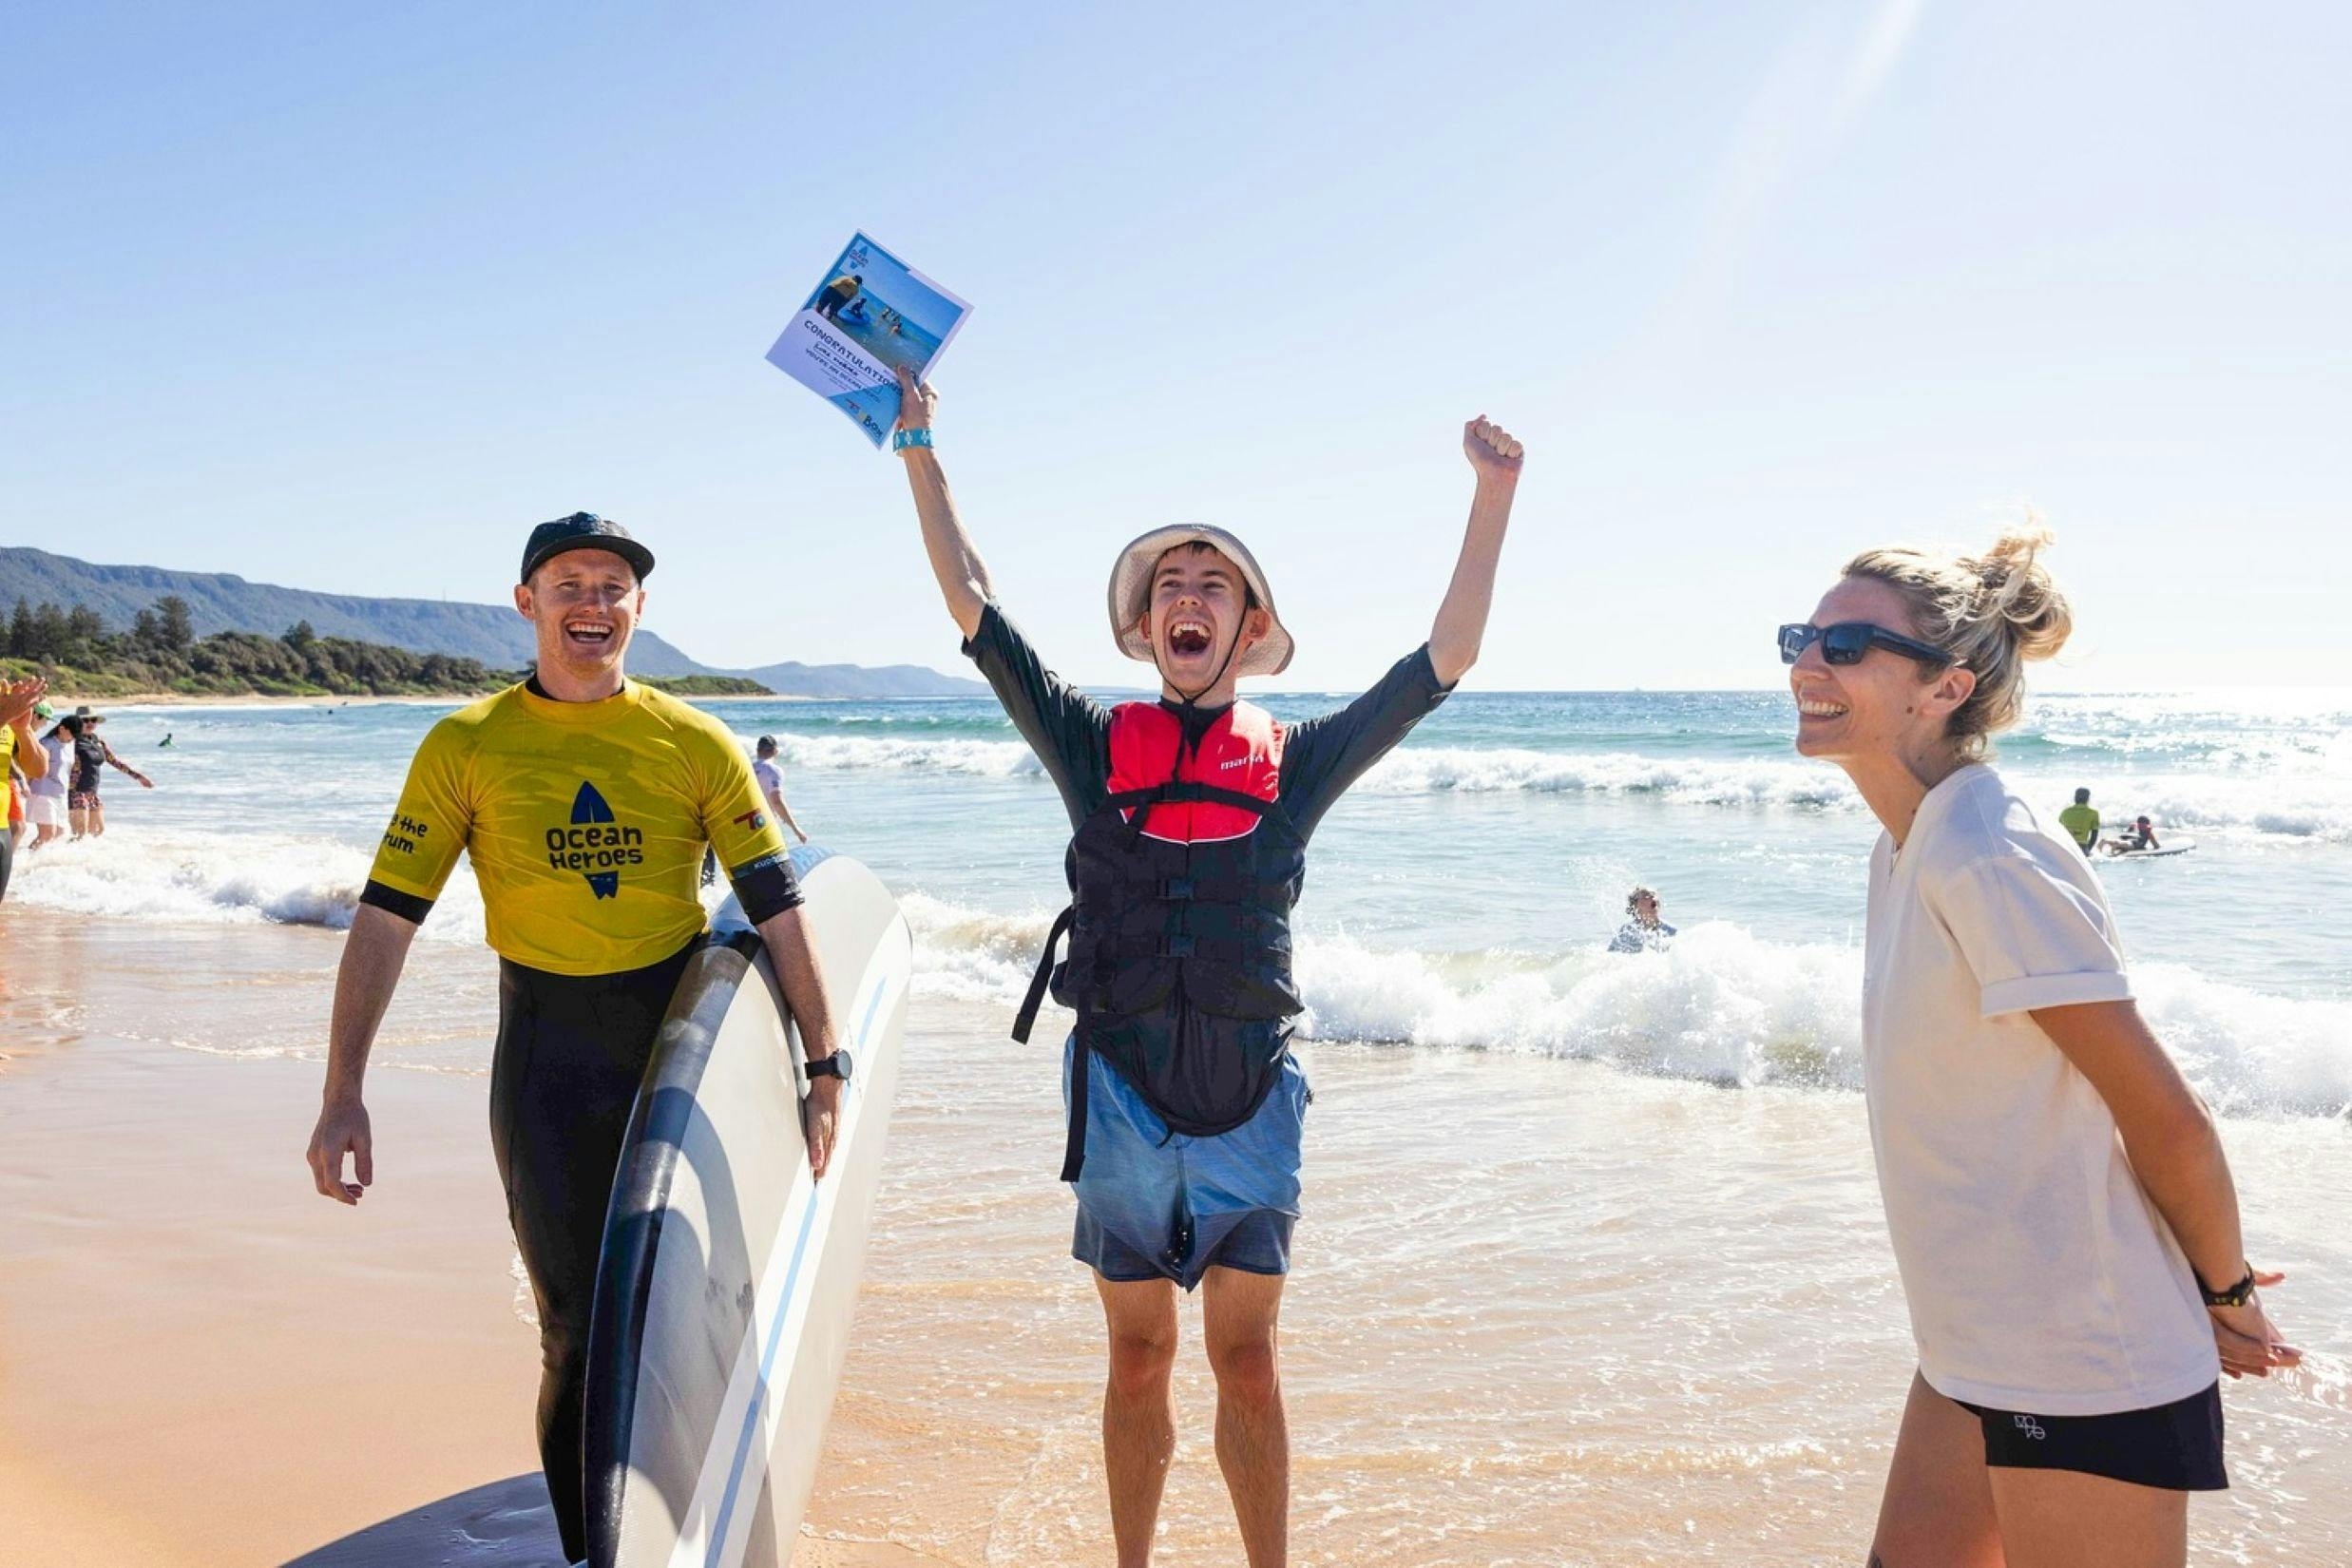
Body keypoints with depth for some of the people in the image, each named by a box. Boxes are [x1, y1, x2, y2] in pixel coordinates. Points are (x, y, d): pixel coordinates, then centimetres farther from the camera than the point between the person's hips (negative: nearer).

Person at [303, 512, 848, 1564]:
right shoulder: (467, 746, -2)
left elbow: (776, 908, -2)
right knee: (579, 1336, 1)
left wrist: (823, 1064, -5)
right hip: (547, 1062, -1)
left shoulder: (697, 744, -1)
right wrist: (343, 1094, -9)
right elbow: (385, 918, -4)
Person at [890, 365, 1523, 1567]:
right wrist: (919, 452, 2)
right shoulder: (1094, 747, 4)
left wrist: (1493, 493, -1)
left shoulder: (1294, 761, 4)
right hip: (1122, 1093, 0)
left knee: (1246, 1362, 7)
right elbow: (974, 608, 3)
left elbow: (1444, 659, 2)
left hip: (1249, 1097, 0)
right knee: (1138, 1358, 11)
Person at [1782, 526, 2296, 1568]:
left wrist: (2226, 1294, -2)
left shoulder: (1988, 861, -23)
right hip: (1979, 1349, 9)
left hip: (2084, 1377, -9)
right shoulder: (1908, 849, 7)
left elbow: (2167, 1119, -18)